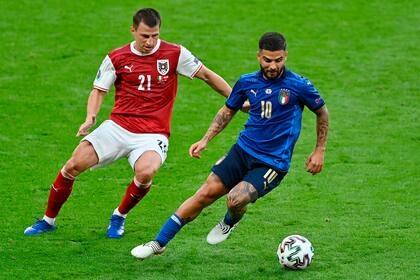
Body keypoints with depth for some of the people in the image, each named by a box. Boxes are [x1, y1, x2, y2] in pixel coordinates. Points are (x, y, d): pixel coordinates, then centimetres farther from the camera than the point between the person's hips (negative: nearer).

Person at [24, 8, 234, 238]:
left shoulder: (175, 54, -2)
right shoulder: (117, 58, 2)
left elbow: (206, 75, 6)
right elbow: (99, 90, 8)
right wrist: (90, 118, -9)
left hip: (153, 134, -2)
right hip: (118, 126, 2)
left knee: (145, 172, -33)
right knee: (74, 165, -13)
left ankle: (119, 217, -2)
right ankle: (48, 220, 9)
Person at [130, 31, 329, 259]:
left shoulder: (298, 86, -11)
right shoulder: (247, 82, 1)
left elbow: (322, 112, 6)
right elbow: (227, 111, 17)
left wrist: (320, 151, 7)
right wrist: (205, 140, 7)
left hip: (273, 162, -4)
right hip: (243, 150, 4)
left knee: (236, 199, -25)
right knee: (206, 193, -6)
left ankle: (230, 223, 14)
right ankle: (159, 243, 3)